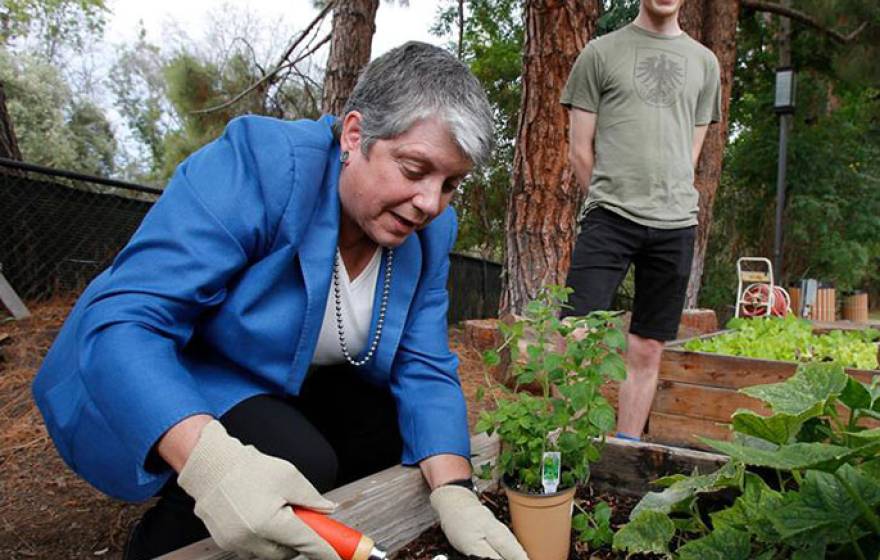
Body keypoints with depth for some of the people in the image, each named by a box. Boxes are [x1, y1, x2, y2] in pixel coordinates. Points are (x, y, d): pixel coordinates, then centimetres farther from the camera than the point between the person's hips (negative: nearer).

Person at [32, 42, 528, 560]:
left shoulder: (431, 230, -10)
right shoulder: (259, 164, -29)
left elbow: (425, 369, -9)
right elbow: (122, 321, -33)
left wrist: (455, 493, -26)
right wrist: (209, 460, -49)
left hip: (284, 389, 6)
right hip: (166, 393, -6)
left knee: (411, 428, -7)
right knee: (300, 459, -29)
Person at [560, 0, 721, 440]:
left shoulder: (704, 62, 17)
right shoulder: (601, 52, 6)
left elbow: (690, 154, 17)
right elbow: (580, 151, 4)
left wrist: (662, 199, 9)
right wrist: (616, 196, 6)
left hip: (676, 224, 3)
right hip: (609, 217, -3)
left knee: (647, 351, 7)